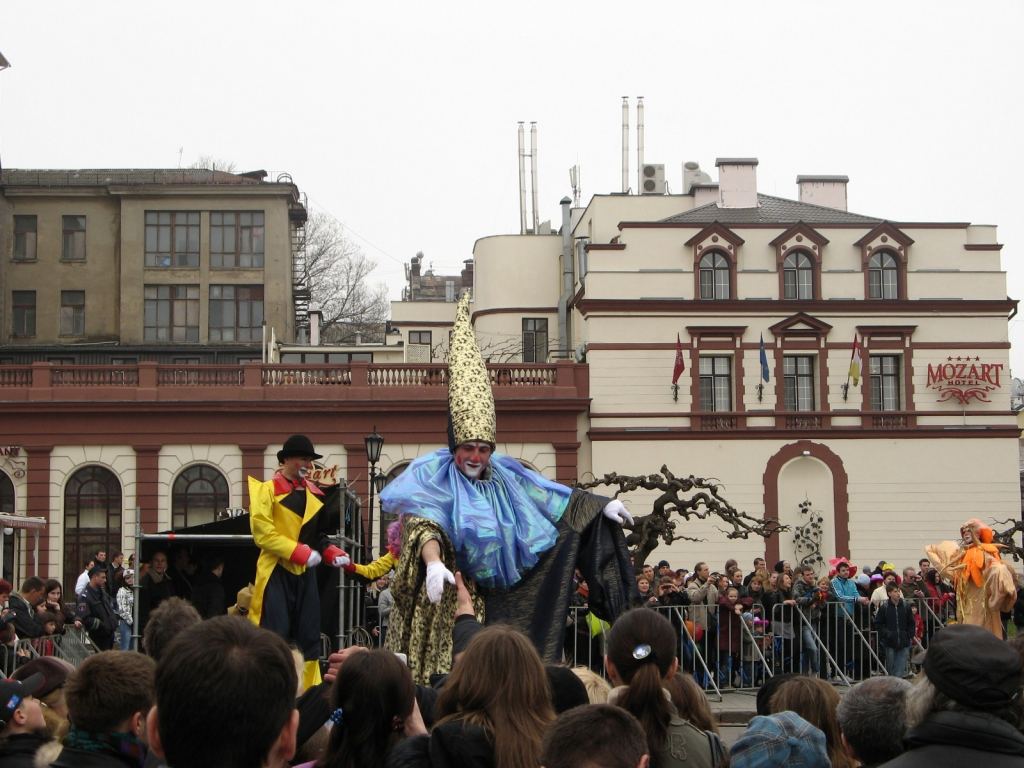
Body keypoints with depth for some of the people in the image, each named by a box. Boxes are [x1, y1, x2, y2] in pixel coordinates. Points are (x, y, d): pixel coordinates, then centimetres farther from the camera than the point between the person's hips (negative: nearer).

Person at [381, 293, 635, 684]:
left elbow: (554, 499, 17)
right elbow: (424, 524, -24)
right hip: (439, 596, -5)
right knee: (439, 678, -10)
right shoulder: (434, 476, -8)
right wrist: (434, 563, -42)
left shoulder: (503, 477, 10)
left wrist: (600, 505, 13)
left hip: (486, 597, 5)